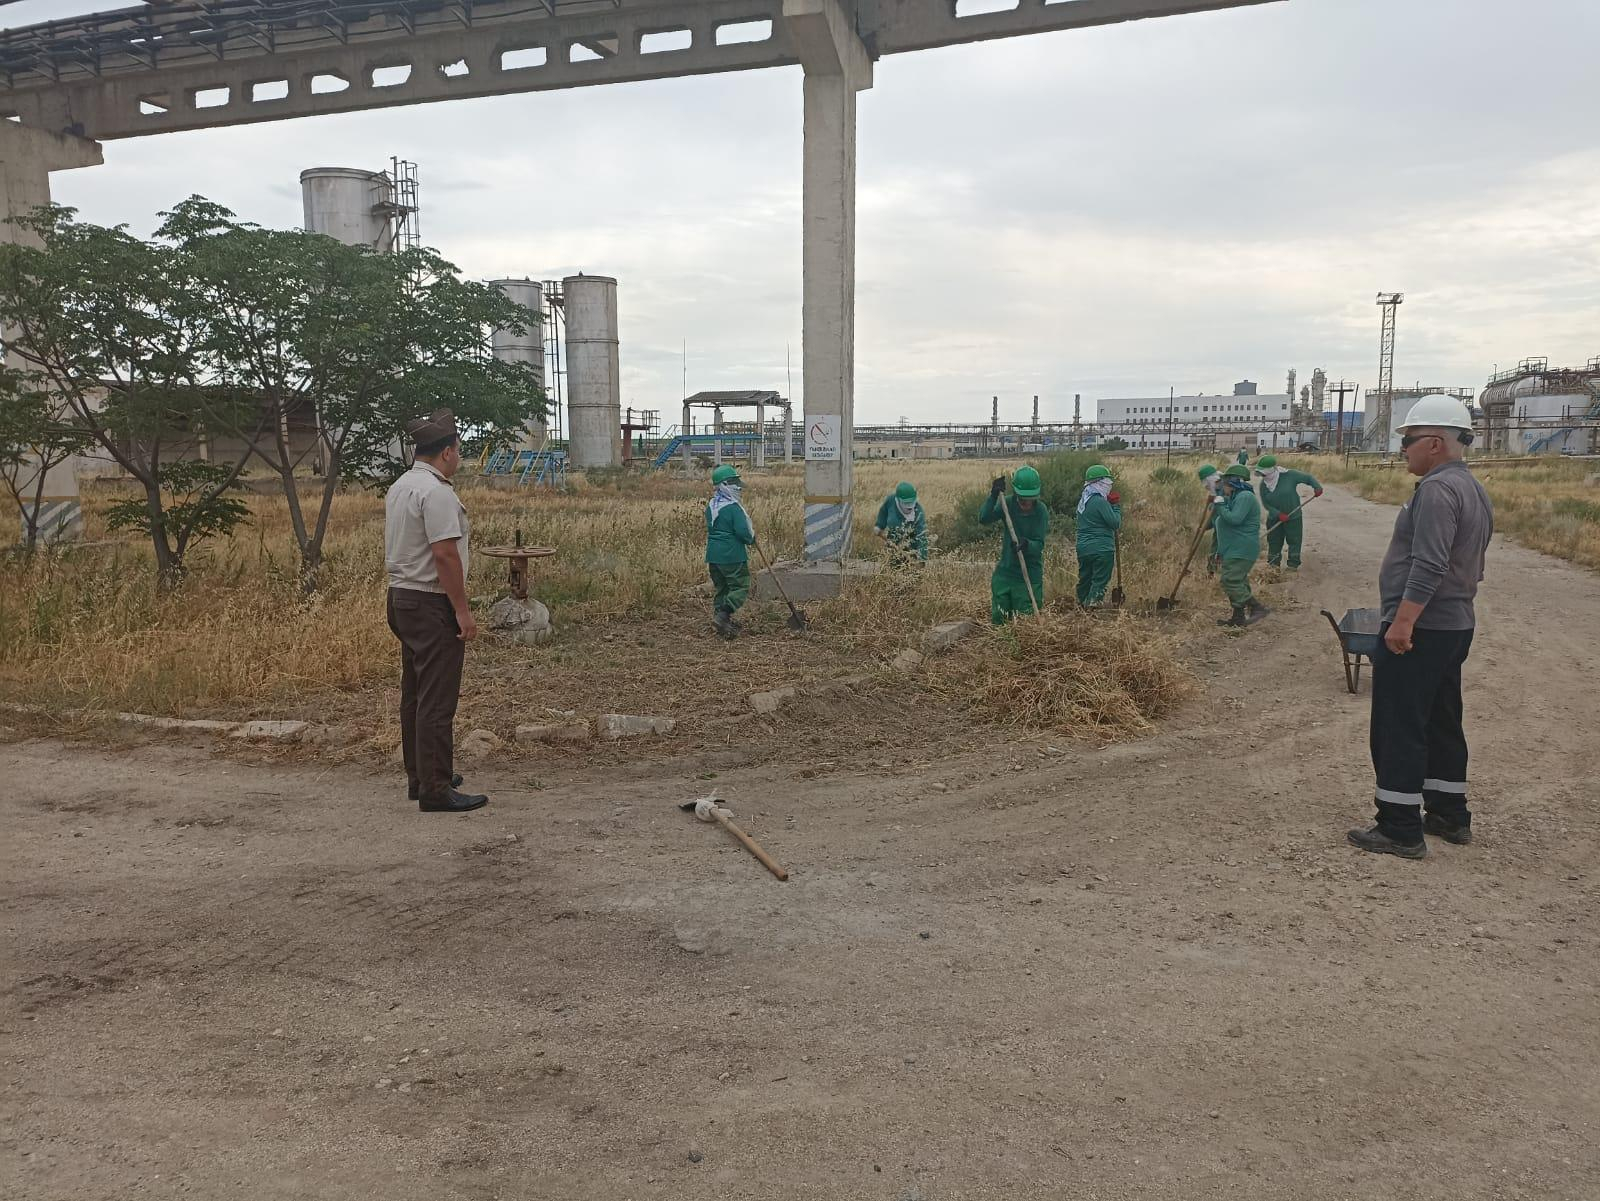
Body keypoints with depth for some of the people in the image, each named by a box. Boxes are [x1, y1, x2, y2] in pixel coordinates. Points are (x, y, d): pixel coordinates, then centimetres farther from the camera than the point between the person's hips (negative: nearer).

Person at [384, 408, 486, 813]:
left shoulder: (398, 487, 14)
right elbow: (445, 554, -23)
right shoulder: (437, 492, -18)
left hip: (401, 597, 11)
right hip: (432, 605, -11)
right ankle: (435, 790, -4)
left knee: (414, 695, 17)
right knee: (437, 701, -7)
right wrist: (463, 611, -20)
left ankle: (420, 776, 27)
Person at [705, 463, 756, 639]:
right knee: (740, 587, -2)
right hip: (732, 555, -8)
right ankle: (722, 616, -15)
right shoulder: (733, 507, -16)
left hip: (713, 554, 8)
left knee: (721, 588, 17)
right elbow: (743, 532, -20)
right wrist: (752, 537, 3)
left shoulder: (710, 506, 9)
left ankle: (719, 613, 19)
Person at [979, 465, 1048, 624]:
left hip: (1030, 574, -3)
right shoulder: (1008, 503, -4)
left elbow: (1039, 545, -15)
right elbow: (983, 519, -16)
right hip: (1005, 570, 3)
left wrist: (1026, 545, -36)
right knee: (998, 618, 8)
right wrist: (993, 496, -26)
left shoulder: (1041, 511, -12)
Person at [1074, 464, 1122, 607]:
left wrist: (1112, 504, 12)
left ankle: (1082, 602, 24)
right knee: (1100, 580, -2)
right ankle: (1092, 603, -7)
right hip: (1101, 549, -8)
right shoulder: (1100, 502, -17)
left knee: (1085, 578, 16)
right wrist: (1116, 507, 0)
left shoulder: (1083, 500, 10)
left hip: (1083, 548, 8)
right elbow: (1115, 523, -15)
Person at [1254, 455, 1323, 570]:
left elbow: (1308, 478, -7)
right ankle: (1273, 564, 20)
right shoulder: (1263, 484, -8)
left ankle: (1293, 564, 18)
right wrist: (1278, 514, -20)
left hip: (1293, 517, -2)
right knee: (1274, 541, 8)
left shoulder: (1289, 475, -17)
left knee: (1294, 540, 7)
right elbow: (1266, 504, -7)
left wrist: (1317, 487, -24)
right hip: (1274, 518, 3)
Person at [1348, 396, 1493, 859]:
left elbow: (1429, 565, -26)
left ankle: (1400, 830, 0)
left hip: (1418, 629, -10)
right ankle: (1450, 816, 28)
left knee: (1398, 729, -4)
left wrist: (1402, 621, -25)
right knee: (1442, 723, 18)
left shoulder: (1437, 489, -18)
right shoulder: (1474, 489, 16)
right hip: (1456, 625, 11)